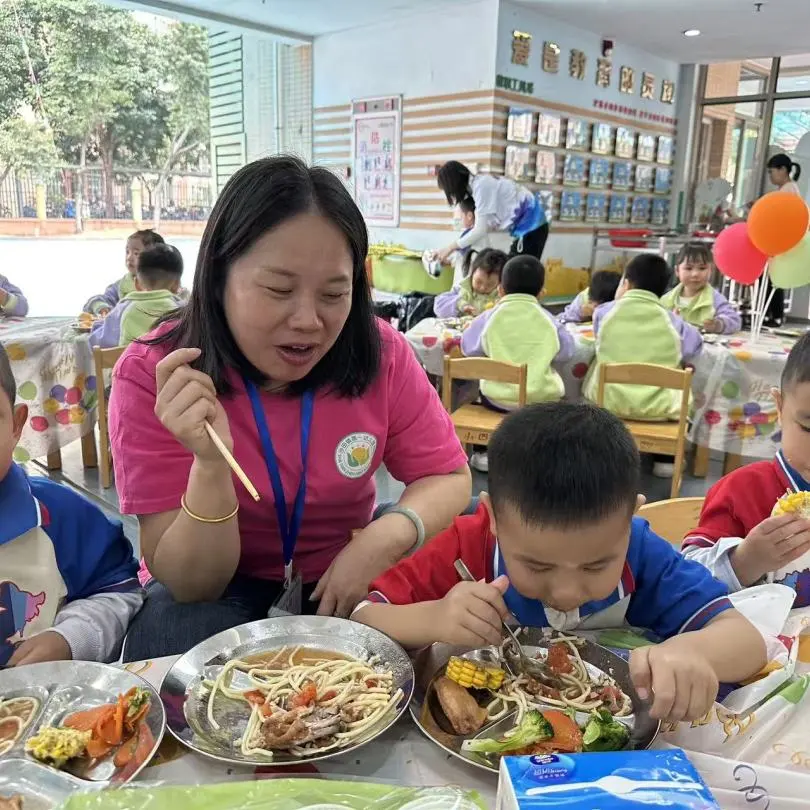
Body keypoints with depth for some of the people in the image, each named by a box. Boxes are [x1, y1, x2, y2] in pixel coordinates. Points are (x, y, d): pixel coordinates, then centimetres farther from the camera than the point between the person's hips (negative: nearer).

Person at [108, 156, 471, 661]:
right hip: (213, 591, -2)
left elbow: (450, 478, -7)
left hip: (343, 580, 3)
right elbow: (189, 585, -19)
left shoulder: (381, 355, -15)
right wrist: (211, 464, -40)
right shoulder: (153, 376, -21)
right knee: (175, 630, -32)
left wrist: (385, 536, -29)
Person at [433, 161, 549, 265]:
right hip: (529, 226, 10)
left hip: (530, 226, -10)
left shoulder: (481, 186, -17)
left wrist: (450, 248, -10)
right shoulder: (481, 183, 11)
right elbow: (487, 225, 13)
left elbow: (480, 230, -18)